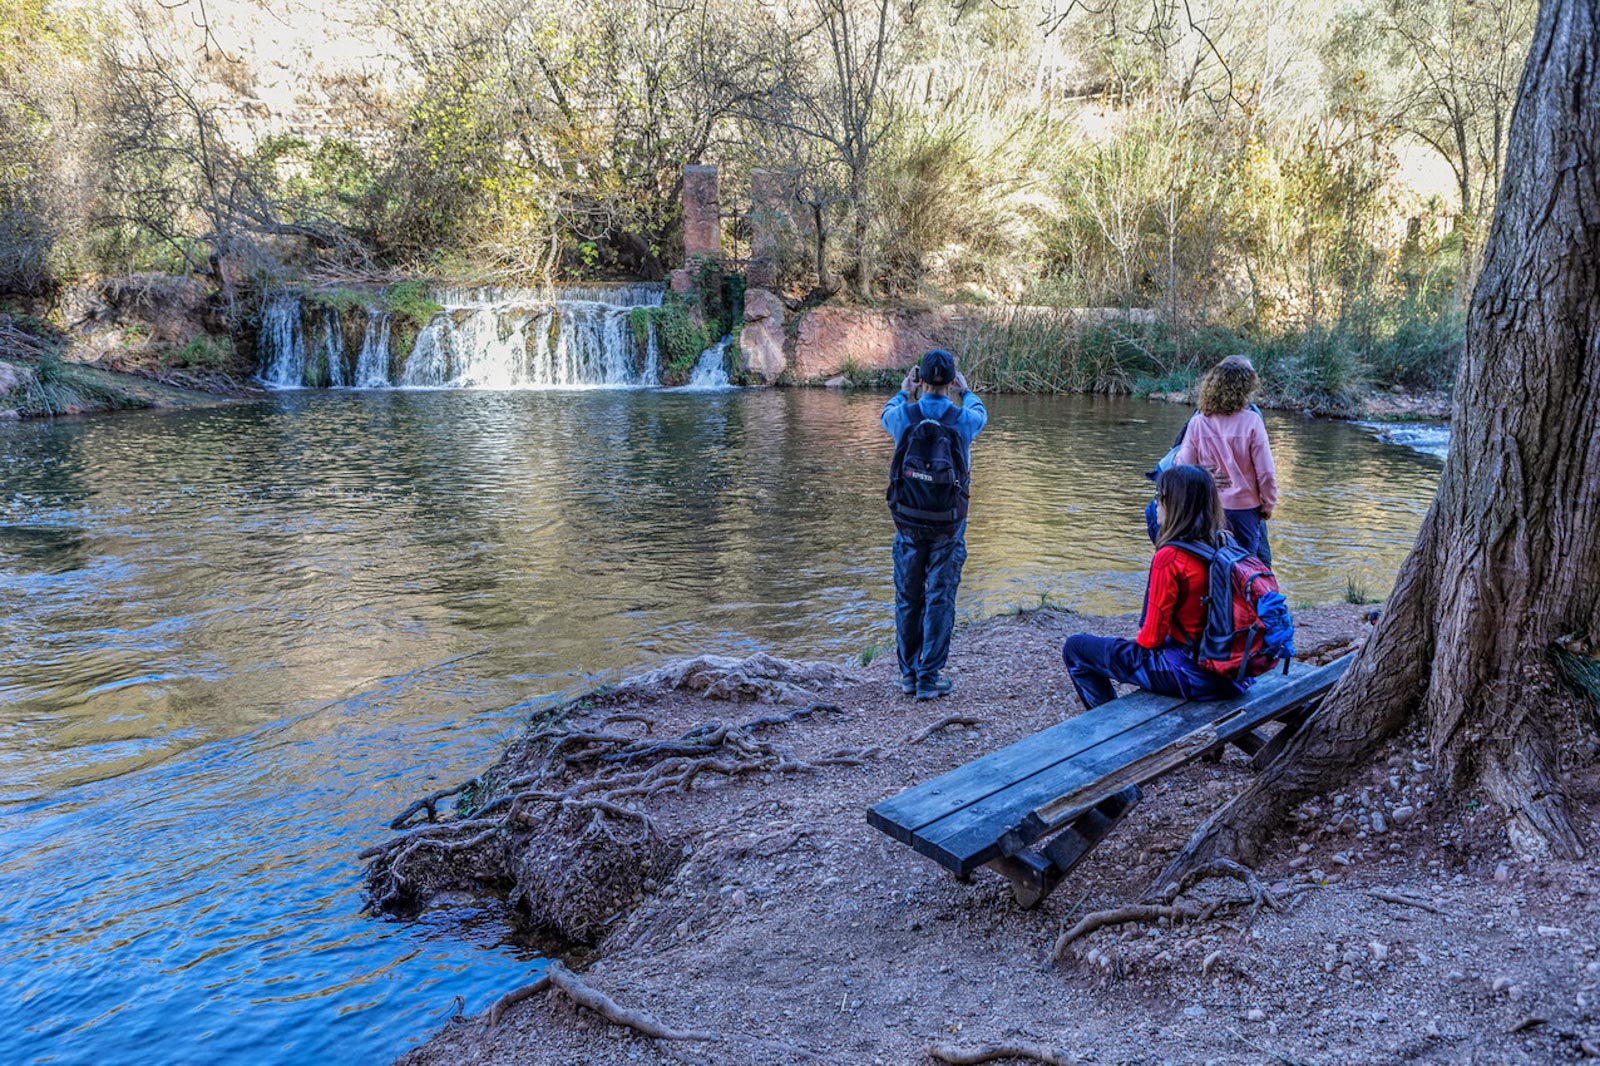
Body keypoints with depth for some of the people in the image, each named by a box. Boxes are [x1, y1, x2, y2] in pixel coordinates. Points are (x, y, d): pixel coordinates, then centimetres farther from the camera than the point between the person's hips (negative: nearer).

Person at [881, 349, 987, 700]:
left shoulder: (903, 415, -7)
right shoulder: (963, 419, -8)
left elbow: (885, 415, 20)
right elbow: (981, 413, 19)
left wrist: (903, 391, 37)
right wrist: (966, 391, 38)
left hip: (909, 522, 1)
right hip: (949, 523, -1)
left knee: (908, 598, 11)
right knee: (940, 599, 3)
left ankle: (908, 673, 19)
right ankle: (930, 677, 5)